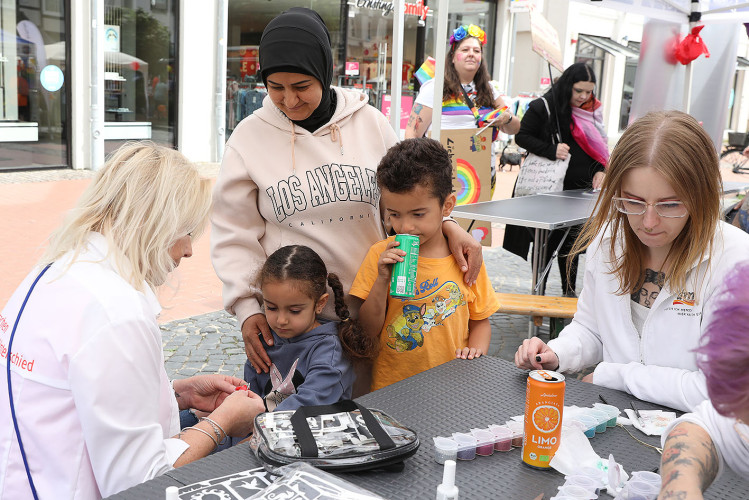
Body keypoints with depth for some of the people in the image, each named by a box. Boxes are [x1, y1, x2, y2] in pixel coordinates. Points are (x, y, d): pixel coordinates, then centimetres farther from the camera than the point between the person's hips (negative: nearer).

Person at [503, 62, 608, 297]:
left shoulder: (592, 110, 10)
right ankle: (538, 292, 13)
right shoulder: (543, 107, -7)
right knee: (547, 241, 1)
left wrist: (599, 170, 2)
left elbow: (597, 146, 18)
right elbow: (521, 136, -5)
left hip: (581, 189, 5)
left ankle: (569, 291, 21)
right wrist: (552, 150, -17)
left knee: (572, 241, 10)